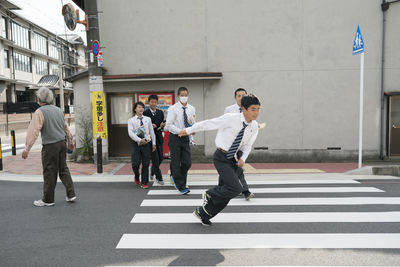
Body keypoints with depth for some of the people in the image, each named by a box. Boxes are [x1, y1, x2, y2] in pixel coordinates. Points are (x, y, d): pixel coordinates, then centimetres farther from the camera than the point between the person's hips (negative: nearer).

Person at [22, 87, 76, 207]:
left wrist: (27, 149, -16)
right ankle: (71, 195, 15)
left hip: (50, 146, -7)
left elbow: (33, 131, -17)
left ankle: (48, 200, 13)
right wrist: (70, 141, 30)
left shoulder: (40, 112, -11)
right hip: (62, 143, 7)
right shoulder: (58, 110, 11)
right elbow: (65, 127, 19)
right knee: (63, 169, 14)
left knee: (50, 172, 2)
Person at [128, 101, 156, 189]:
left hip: (147, 143, 2)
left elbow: (152, 131, 11)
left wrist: (153, 143, 7)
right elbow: (130, 133, -7)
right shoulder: (131, 120, 3)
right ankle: (137, 177, 25)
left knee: (146, 164, 3)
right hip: (136, 143, -2)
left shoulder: (148, 119, 10)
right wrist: (140, 140, -17)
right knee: (135, 164, -6)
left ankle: (144, 182, 15)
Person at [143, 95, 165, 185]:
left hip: (159, 138, 5)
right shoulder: (145, 113, -5)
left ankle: (152, 171, 38)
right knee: (155, 159, -4)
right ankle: (159, 178, 6)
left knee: (161, 158, 11)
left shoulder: (160, 112, 9)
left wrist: (162, 125, -12)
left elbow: (162, 125, 10)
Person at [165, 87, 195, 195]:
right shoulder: (173, 108, -8)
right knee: (176, 163, 0)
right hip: (175, 137, -4)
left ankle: (174, 177, 29)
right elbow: (169, 125, -13)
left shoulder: (191, 108, 5)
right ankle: (181, 186, 11)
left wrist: (192, 119, -15)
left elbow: (192, 124, 7)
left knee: (187, 163, 3)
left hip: (185, 138, 4)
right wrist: (181, 131, -22)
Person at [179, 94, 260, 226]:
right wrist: (188, 130, -3)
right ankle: (209, 194, 9)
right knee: (235, 188, -18)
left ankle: (202, 213, 30)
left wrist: (243, 158, -4)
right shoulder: (231, 118, -20)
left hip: (232, 159, 7)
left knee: (225, 193, 10)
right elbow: (208, 124, -11)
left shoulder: (254, 126, -1)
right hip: (221, 157, -7)